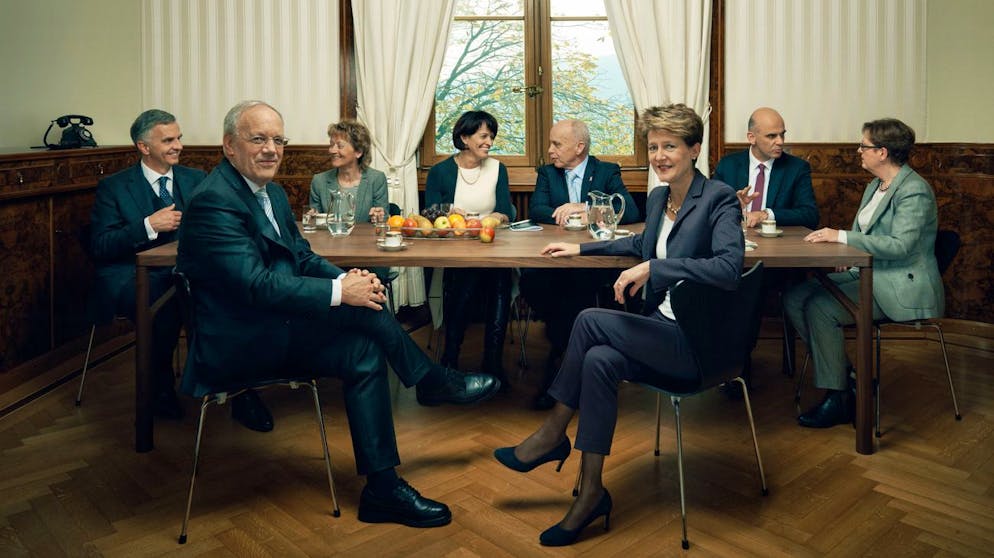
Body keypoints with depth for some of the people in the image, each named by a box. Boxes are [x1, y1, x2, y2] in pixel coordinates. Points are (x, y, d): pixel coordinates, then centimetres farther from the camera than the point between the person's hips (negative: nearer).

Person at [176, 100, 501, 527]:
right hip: (237, 344, -9)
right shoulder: (213, 202, -19)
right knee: (363, 310, -22)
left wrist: (345, 278, -10)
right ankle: (434, 380, -4)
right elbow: (256, 284, -28)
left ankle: (383, 488, -1)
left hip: (271, 328, 9)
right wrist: (340, 292, -26)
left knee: (364, 352, -10)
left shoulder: (270, 191, 11)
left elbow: (301, 255, 12)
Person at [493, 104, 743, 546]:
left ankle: (553, 434, -4)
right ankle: (591, 493, -11)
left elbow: (729, 268, -29)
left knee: (591, 320, -23)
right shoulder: (657, 198, 11)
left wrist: (653, 269, -31)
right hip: (664, 329, 7)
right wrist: (582, 248, 28)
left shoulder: (719, 199, -13)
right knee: (598, 361, -23)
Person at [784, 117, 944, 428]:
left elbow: (900, 245, -26)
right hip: (867, 274, 9)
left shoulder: (914, 191, -14)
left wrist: (842, 237, -26)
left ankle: (838, 399, -14)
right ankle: (847, 376, -2)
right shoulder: (874, 186, 15)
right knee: (795, 298, -8)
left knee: (819, 307, -27)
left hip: (903, 288, -9)